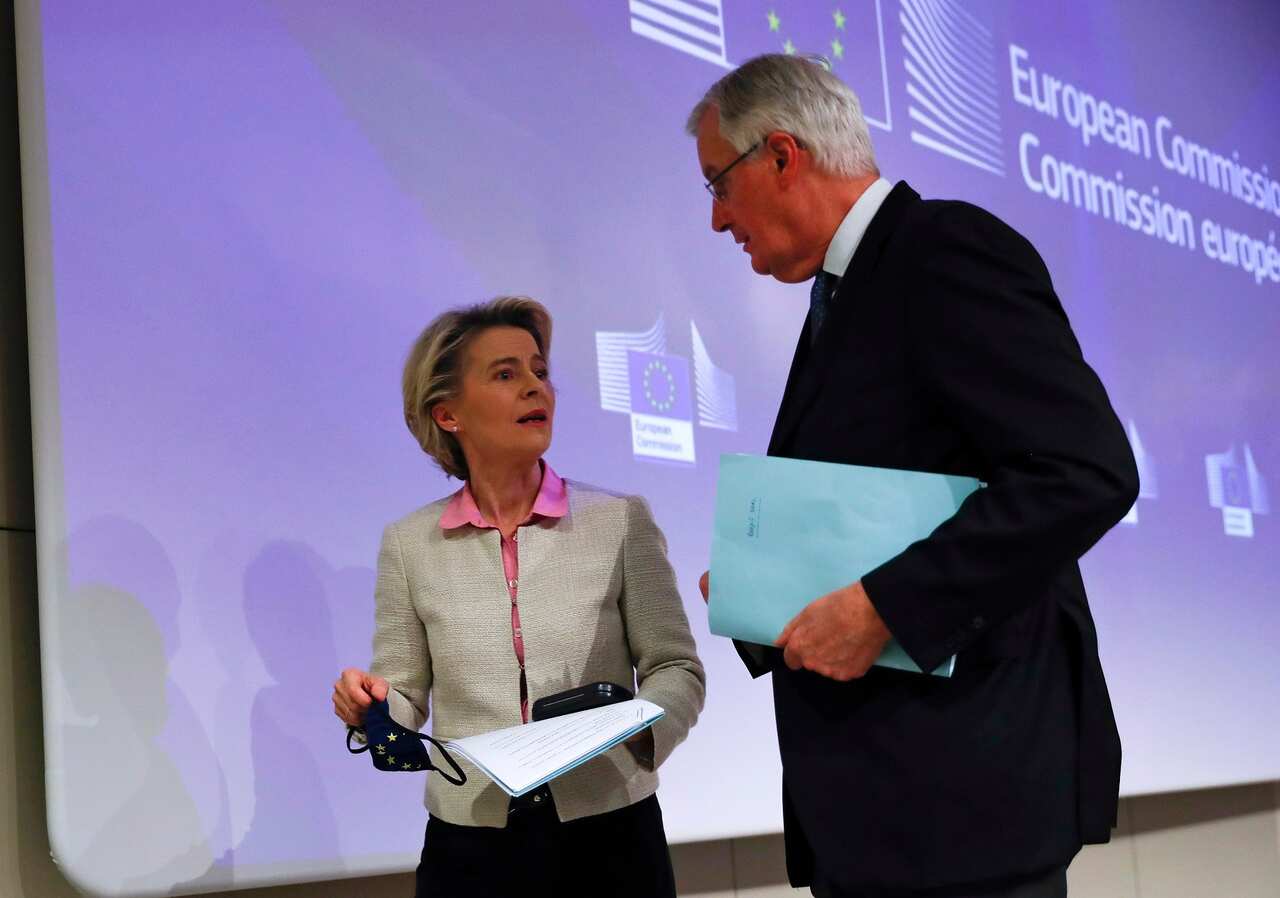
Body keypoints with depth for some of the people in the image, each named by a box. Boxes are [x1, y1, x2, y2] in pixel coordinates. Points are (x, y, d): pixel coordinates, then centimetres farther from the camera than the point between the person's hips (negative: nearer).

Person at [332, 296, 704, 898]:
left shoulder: (622, 521, -3)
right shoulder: (409, 545, 1)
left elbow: (674, 667, 0)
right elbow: (404, 704, 6)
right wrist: (370, 708, -15)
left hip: (610, 835, 0)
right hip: (470, 847, 0)